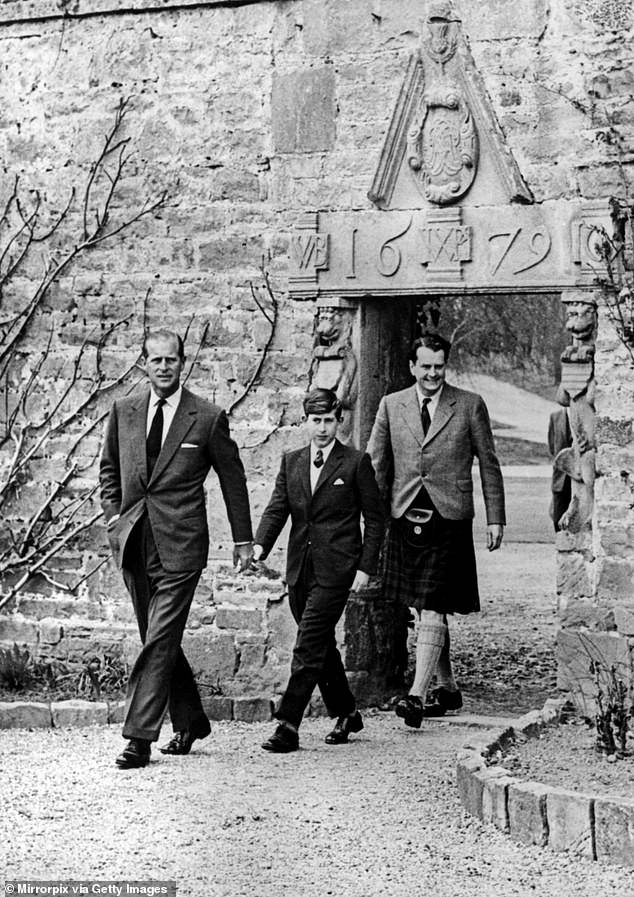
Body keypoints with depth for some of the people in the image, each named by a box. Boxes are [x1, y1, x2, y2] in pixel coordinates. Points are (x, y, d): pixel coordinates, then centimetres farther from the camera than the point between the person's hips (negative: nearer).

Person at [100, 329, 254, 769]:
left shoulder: (208, 418, -3)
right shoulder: (124, 411, 8)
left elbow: (233, 479, 5)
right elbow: (109, 467, 22)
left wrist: (243, 539, 7)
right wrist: (114, 513, 7)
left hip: (180, 545, -5)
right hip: (135, 543, 5)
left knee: (160, 641, -10)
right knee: (160, 640, 14)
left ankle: (139, 737, -10)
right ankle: (190, 720, 29)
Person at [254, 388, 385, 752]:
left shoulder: (356, 463, -1)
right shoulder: (291, 462, 12)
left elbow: (375, 519, 0)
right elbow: (277, 509, 5)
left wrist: (366, 568, -7)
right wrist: (260, 545, -14)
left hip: (336, 570, -5)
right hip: (300, 569, 5)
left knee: (309, 646, -12)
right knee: (322, 646, 13)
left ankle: (288, 726, -14)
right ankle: (347, 714, 29)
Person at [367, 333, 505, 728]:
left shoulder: (470, 405, 2)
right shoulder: (391, 405, 8)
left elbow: (489, 464, 6)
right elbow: (376, 465, 9)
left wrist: (495, 518, 2)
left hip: (449, 520, -4)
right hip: (405, 518, 4)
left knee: (432, 610, -11)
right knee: (426, 611, 12)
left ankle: (417, 694, -16)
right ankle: (448, 689, 24)